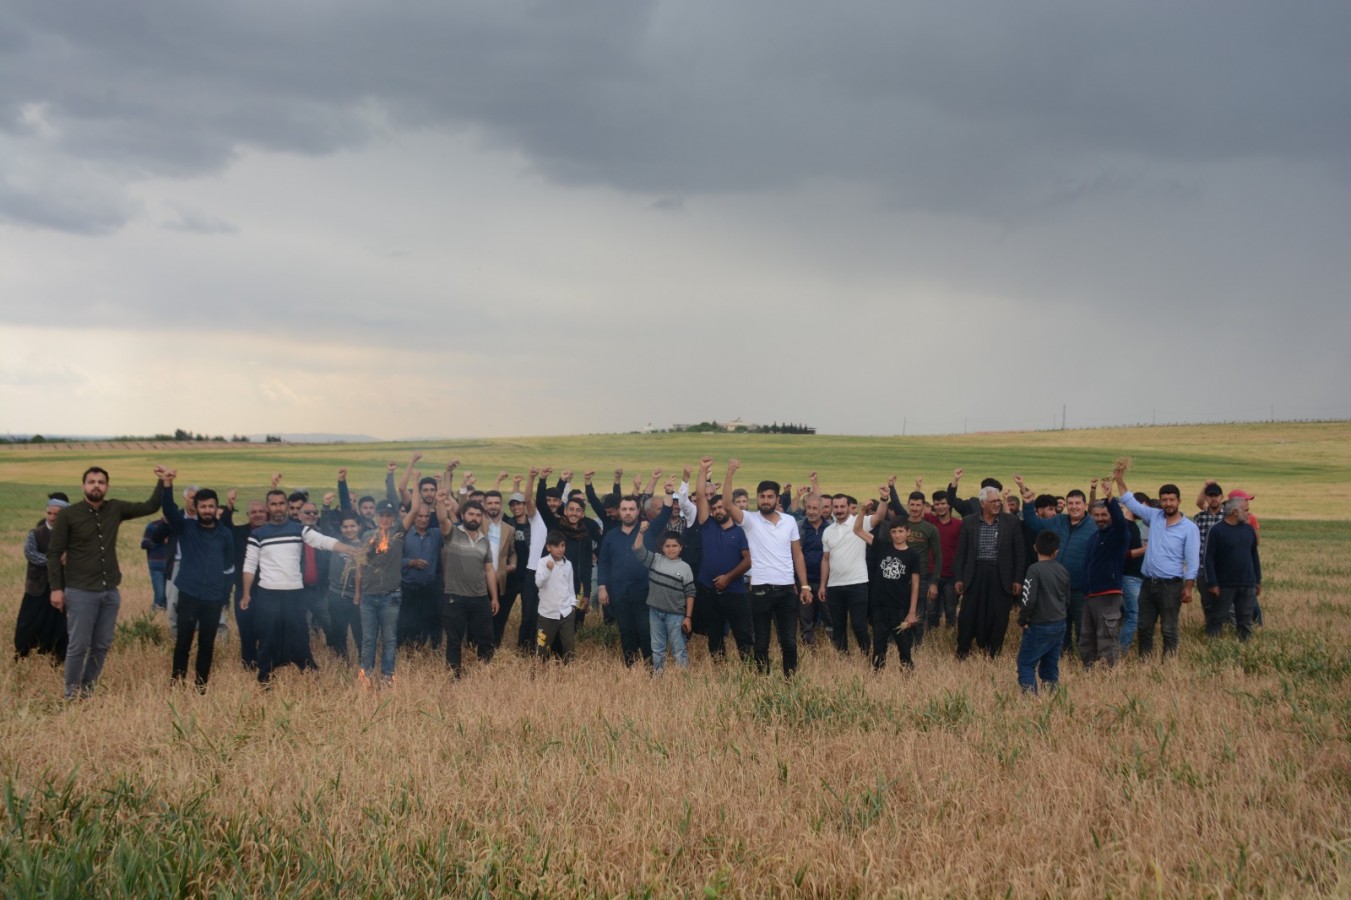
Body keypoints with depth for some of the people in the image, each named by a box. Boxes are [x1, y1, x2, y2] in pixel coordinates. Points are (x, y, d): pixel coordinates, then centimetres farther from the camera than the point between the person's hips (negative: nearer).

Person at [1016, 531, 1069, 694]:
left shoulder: (1035, 569, -15)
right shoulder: (1063, 571, 6)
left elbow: (1029, 599, -19)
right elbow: (1067, 600, 13)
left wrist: (1022, 620, -5)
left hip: (1039, 626, -6)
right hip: (1059, 626, 6)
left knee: (1026, 664, -2)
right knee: (1051, 665, 13)